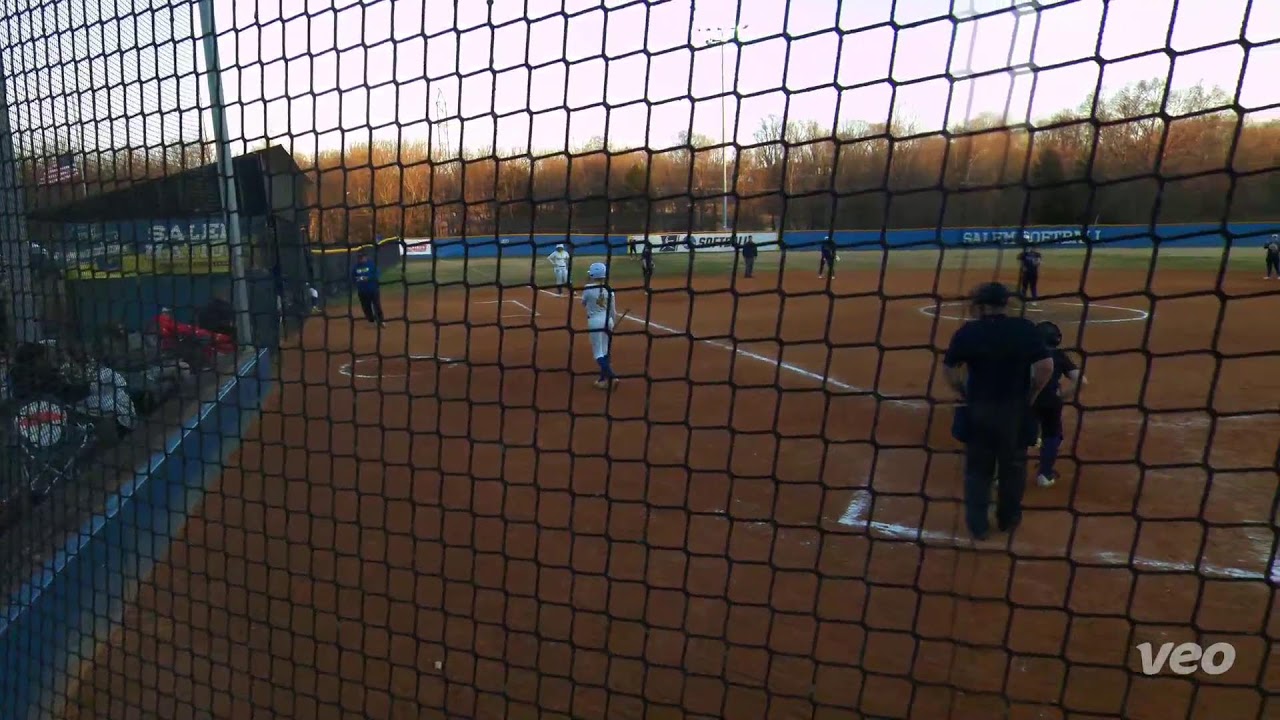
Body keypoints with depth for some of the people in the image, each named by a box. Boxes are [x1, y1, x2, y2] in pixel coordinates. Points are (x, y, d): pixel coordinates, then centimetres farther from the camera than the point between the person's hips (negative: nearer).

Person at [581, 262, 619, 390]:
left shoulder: (588, 288, -12)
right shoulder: (609, 289, -1)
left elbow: (583, 304, 6)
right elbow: (613, 310, 3)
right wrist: (613, 325, 15)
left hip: (595, 321, -5)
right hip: (607, 320, 5)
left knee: (597, 352, 1)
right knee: (604, 351, 16)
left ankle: (611, 377, -14)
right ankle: (604, 378, 21)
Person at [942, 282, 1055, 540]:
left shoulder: (967, 332, -6)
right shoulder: (1025, 328, -7)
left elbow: (948, 368, -5)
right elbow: (1046, 366, -12)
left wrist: (964, 394, 7)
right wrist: (1030, 396, 0)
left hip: (978, 408, 0)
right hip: (1014, 408, 0)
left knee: (977, 468, 13)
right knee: (1013, 465, 18)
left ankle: (977, 524, 18)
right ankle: (1009, 518, 33)